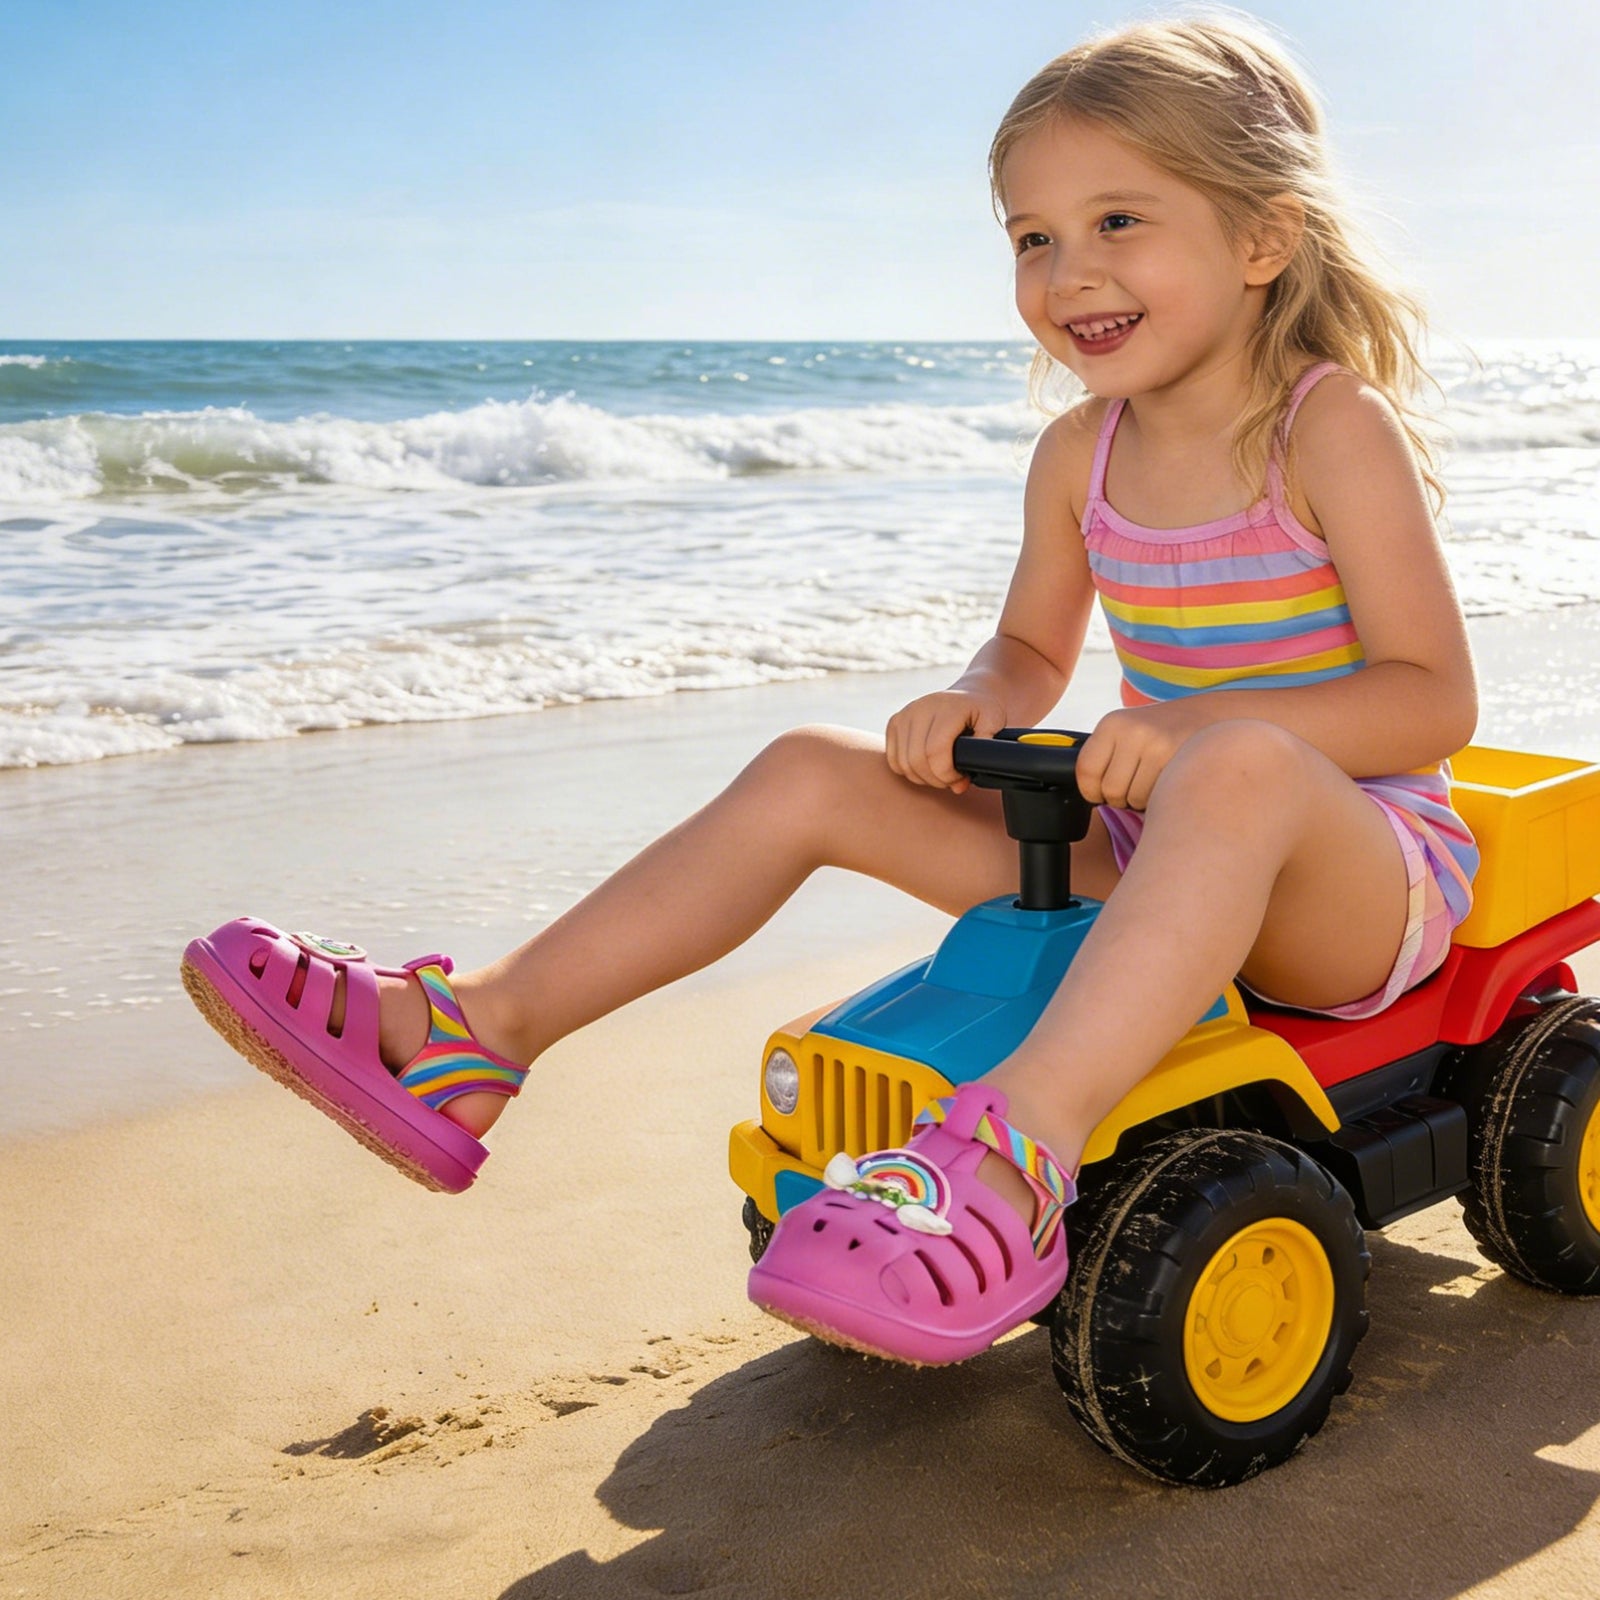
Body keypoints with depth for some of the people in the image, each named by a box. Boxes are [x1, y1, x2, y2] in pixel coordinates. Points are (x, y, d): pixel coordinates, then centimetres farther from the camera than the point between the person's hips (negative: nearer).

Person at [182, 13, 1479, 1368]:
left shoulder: (1333, 427, -13)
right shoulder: (1081, 456, 5)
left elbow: (1434, 698, -18)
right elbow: (1034, 653, 18)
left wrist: (1196, 725, -31)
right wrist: (977, 702, -7)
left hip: (1362, 875, -6)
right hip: (1144, 856, 6)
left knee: (1241, 768, -43)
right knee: (813, 772, -5)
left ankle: (1015, 1153, -55)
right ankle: (473, 1034, -9)